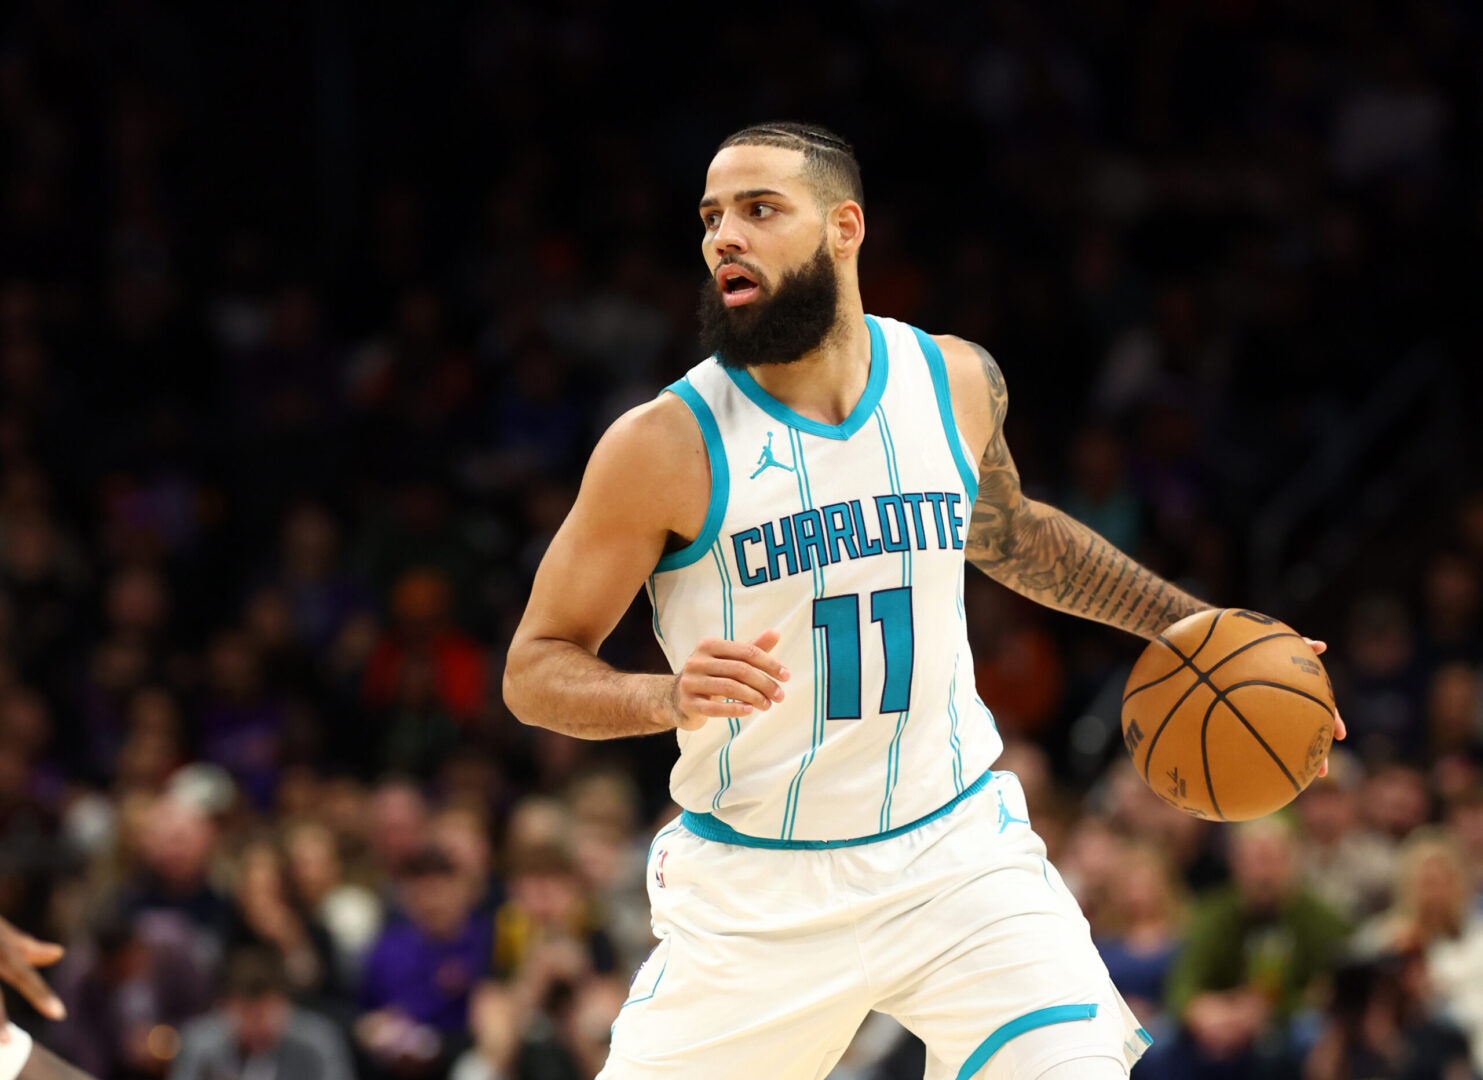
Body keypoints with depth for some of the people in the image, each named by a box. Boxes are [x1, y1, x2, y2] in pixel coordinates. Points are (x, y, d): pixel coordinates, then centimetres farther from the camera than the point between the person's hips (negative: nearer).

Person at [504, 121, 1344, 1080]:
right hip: (755, 892, -2)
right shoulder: (667, 445, -13)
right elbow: (534, 670, -7)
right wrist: (670, 697, -27)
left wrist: (1185, 623, 20)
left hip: (956, 851, 2)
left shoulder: (956, 381, 0)